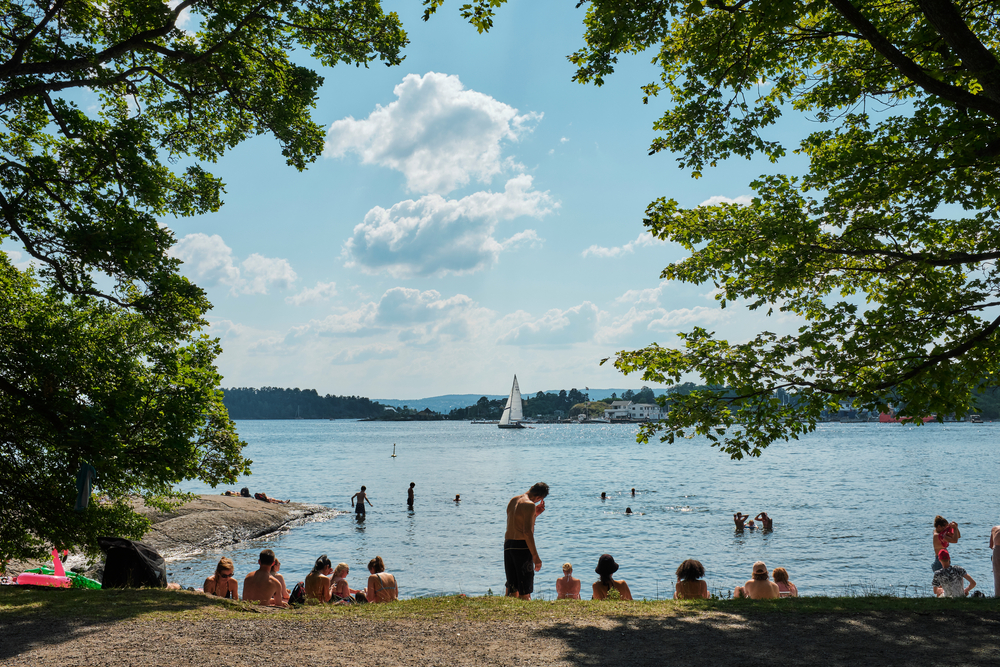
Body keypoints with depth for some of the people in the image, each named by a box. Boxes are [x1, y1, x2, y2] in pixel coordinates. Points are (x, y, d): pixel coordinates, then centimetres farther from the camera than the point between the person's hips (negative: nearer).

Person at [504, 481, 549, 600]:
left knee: (511, 589, 15)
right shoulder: (529, 505, -12)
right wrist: (535, 556, -16)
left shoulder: (513, 500, 15)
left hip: (508, 544, 8)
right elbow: (527, 531, -18)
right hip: (522, 546, -8)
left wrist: (535, 514, 17)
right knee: (524, 591, -4)